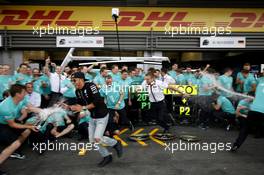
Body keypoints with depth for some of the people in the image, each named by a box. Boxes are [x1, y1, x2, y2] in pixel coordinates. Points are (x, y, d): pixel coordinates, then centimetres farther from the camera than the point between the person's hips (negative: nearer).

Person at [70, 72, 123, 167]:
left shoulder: (90, 86, -22)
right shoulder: (78, 91, 1)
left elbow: (98, 101, -30)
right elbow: (80, 104, 9)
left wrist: (83, 108, -27)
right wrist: (70, 107, -8)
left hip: (102, 116, -8)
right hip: (92, 117, 8)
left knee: (97, 138, -16)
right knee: (92, 140, 9)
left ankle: (116, 143, 12)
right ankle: (107, 156, 27)